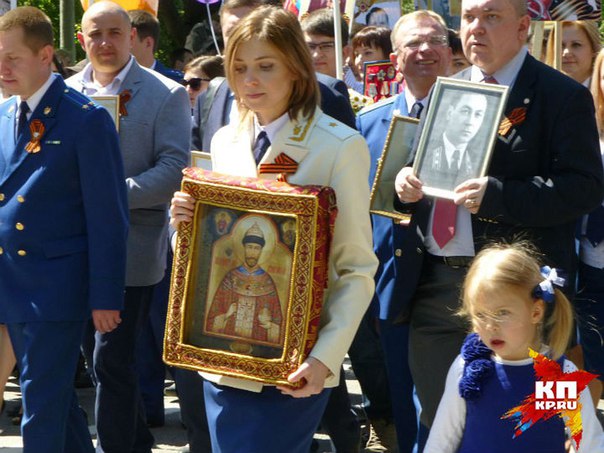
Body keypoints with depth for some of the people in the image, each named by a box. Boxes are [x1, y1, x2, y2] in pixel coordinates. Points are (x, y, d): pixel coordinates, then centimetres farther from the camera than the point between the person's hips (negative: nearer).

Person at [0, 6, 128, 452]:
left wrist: (105, 298, -12)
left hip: (56, 287, -6)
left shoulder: (86, 121, -12)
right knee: (56, 396, 17)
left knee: (42, 404, -5)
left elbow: (108, 218, -11)